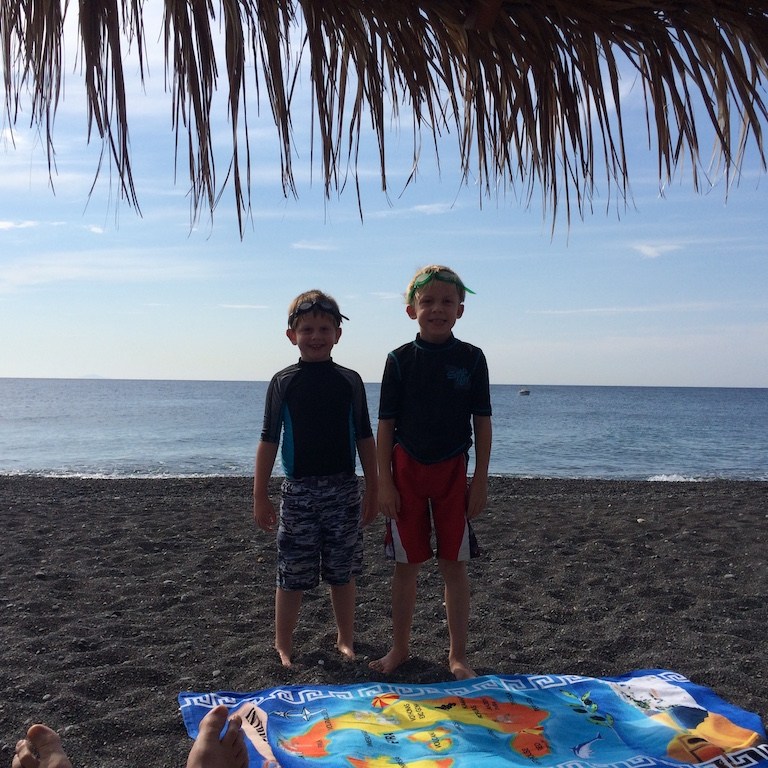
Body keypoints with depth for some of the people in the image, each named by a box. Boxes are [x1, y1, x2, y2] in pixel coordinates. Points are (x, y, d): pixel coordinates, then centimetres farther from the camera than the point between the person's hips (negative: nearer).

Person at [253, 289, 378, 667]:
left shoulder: (349, 381, 3)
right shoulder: (283, 382, -1)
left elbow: (364, 438, 8)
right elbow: (268, 441, 2)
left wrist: (372, 490, 7)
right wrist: (260, 496, 0)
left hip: (344, 488, 1)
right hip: (299, 490, -1)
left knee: (342, 571, 10)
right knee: (292, 573, 4)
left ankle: (345, 639, 27)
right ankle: (283, 645, 21)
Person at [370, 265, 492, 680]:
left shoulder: (471, 358, -1)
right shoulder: (400, 359, -2)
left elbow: (482, 423, 1)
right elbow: (386, 425, -1)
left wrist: (480, 480, -2)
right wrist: (384, 482, -5)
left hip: (453, 472, 0)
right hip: (407, 471, 0)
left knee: (454, 565, 6)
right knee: (406, 565, 9)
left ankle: (457, 654, 20)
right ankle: (399, 648, 26)